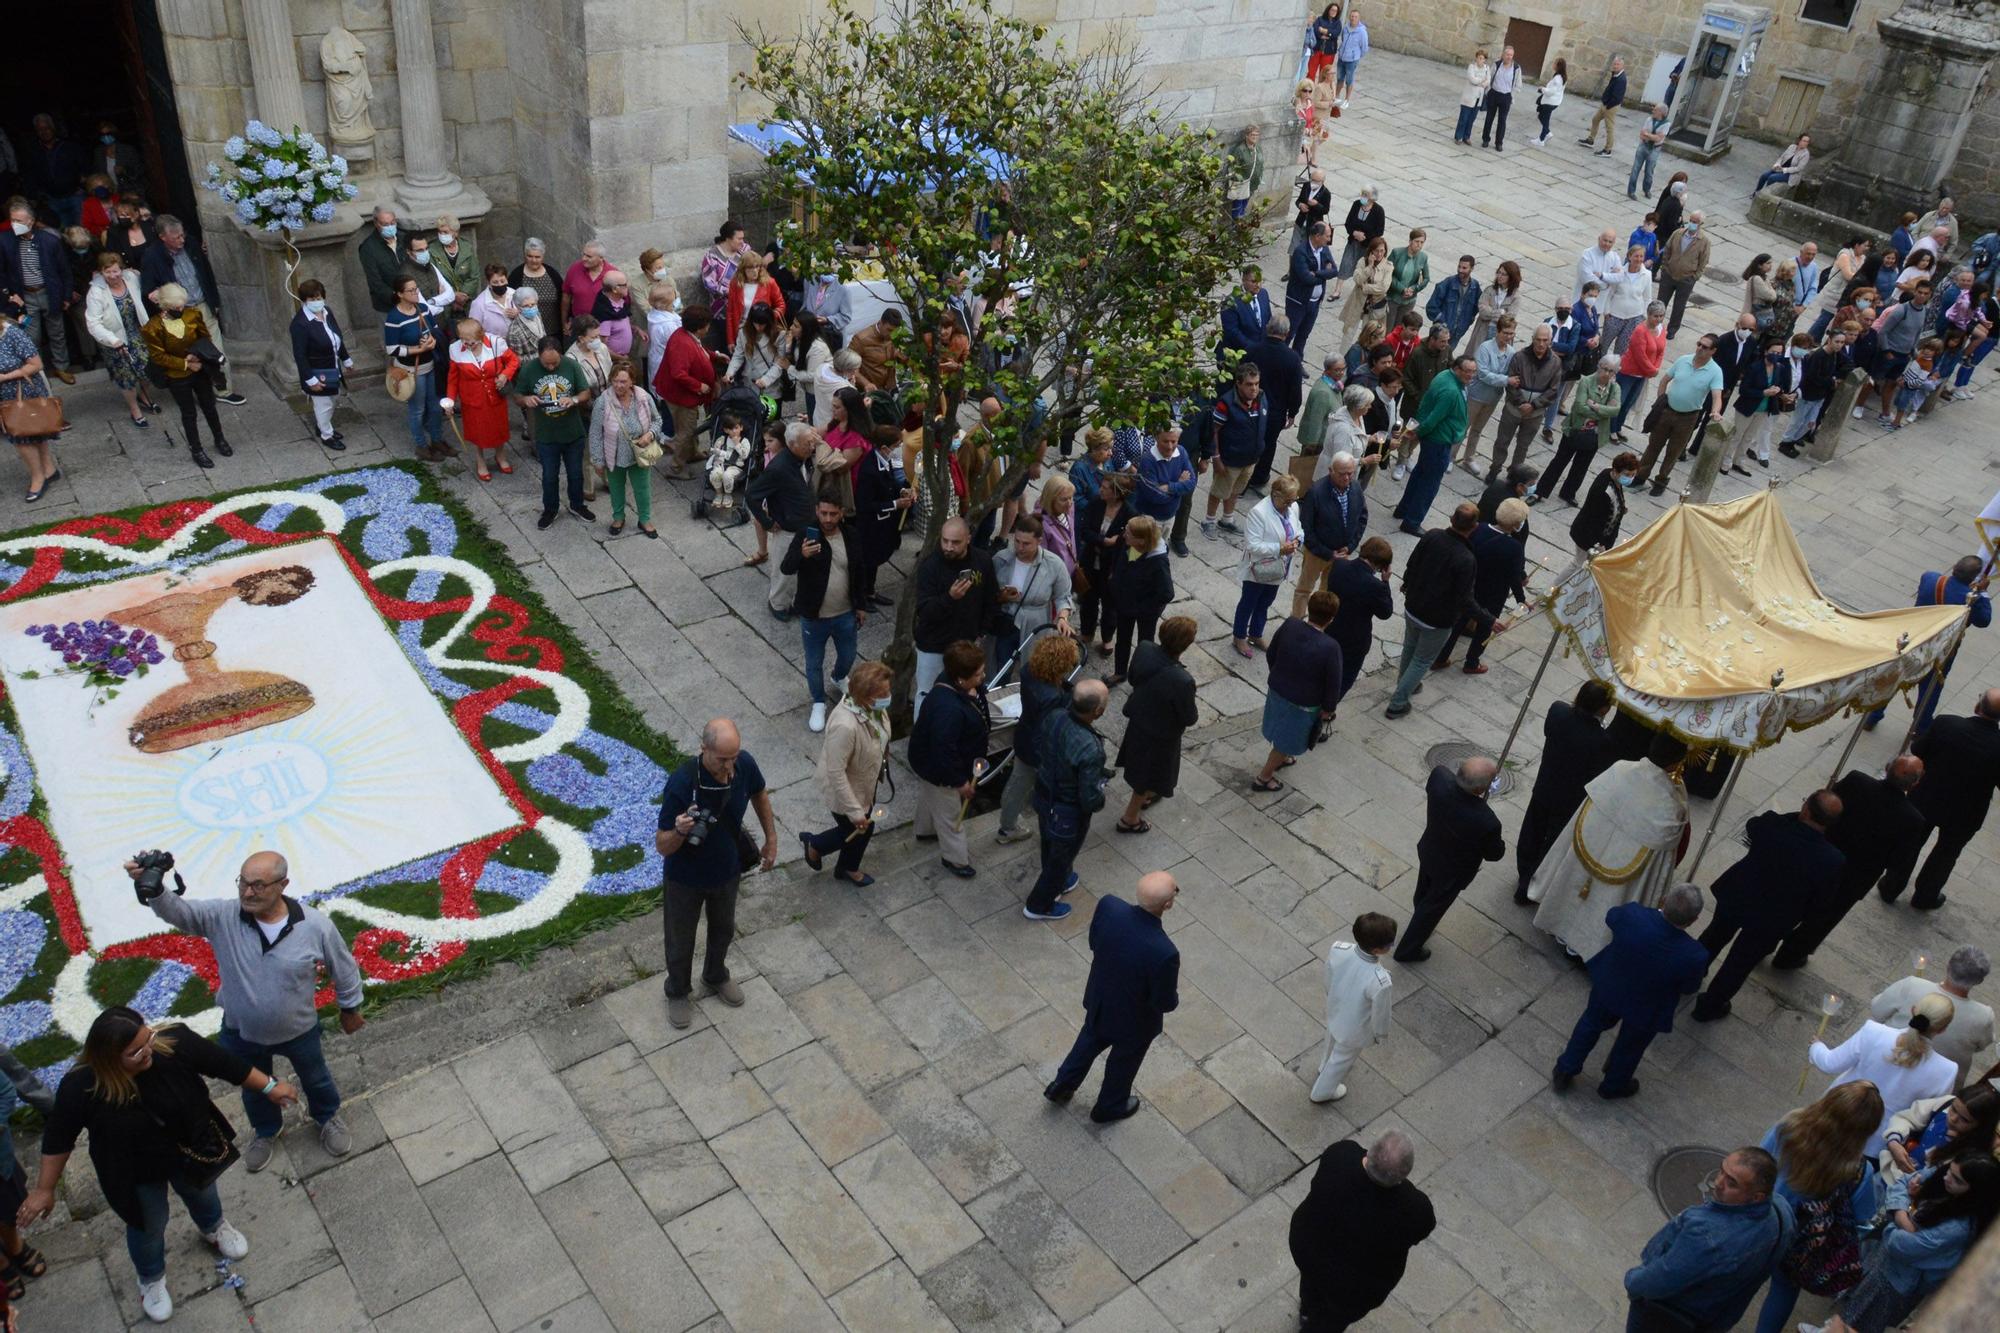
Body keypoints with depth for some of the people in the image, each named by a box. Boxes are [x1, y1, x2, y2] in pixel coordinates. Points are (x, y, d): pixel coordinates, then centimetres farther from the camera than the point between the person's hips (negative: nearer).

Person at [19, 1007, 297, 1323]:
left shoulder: (174, 1042, -33)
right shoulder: (81, 1088, -34)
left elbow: (223, 1062, -19)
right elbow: (58, 1138, -17)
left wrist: (269, 1087, -10)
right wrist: (44, 1189, -7)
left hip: (190, 1148, 2)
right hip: (135, 1173, -2)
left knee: (202, 1193, 32)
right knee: (149, 1226, 24)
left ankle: (212, 1228, 68)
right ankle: (151, 1280, 57)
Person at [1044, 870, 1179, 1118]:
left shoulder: (1108, 906, -29)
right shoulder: (1164, 953, -42)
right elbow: (1165, 1003, -24)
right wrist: (1174, 997, -2)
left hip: (1099, 999, 4)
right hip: (1135, 1019, -4)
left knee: (1090, 1040, 35)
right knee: (1124, 1060, 28)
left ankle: (1061, 1086, 56)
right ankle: (1110, 1106, 55)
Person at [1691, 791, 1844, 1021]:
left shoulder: (1771, 824, -29)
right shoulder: (1833, 861, -31)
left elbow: (1749, 829, -3)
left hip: (1736, 896, 2)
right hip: (1771, 920, -1)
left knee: (1715, 936, 31)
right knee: (1740, 963, 21)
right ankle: (1708, 1007, 41)